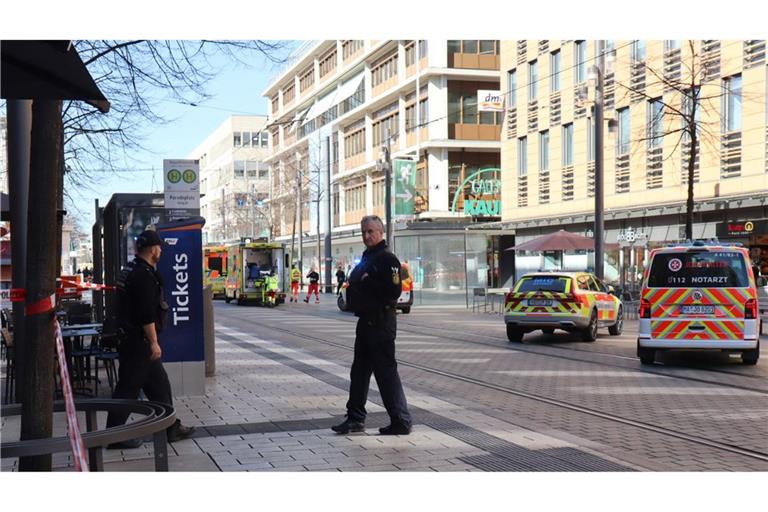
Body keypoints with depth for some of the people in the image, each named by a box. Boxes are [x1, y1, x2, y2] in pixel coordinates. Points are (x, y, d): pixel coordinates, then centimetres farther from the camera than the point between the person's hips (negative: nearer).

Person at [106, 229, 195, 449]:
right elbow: (147, 314, -24)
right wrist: (154, 342, -21)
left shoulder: (129, 270, 15)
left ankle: (171, 428, 20)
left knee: (159, 385, 14)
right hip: (139, 340, -11)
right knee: (128, 388, -4)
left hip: (129, 338, 11)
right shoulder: (144, 275, -18)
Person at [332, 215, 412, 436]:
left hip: (381, 323, -10)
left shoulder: (387, 259, -13)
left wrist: (367, 282, -17)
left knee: (386, 371, -6)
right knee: (359, 371, 14)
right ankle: (355, 418, 23)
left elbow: (393, 290, -23)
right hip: (366, 321, 10)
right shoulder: (366, 259, 18)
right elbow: (355, 284, 24)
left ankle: (401, 421, 1)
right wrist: (353, 298, 5)